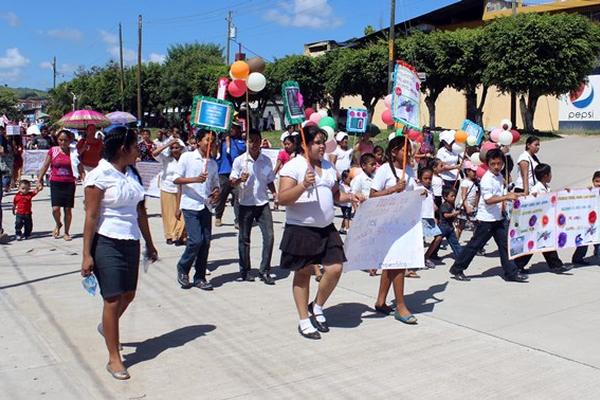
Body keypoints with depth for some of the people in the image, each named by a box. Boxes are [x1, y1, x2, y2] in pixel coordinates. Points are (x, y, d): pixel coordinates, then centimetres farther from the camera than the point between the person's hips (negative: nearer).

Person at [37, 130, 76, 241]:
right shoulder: (53, 150, 1)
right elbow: (45, 166, 6)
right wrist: (39, 180, 3)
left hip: (69, 184, 0)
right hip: (55, 183, 0)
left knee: (68, 209, 4)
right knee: (55, 208, -10)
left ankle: (66, 232, 20)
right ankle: (58, 225, 22)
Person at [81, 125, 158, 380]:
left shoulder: (131, 173, 8)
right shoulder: (100, 175, -12)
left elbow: (140, 211, 13)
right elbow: (91, 217, -13)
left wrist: (149, 244, 16)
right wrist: (87, 255, -15)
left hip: (131, 242, 7)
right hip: (107, 243, -7)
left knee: (128, 295, 17)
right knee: (113, 300, -2)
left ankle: (106, 327, 47)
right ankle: (114, 359, 10)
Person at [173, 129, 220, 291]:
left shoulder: (213, 163, 14)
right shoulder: (187, 157, -1)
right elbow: (176, 179, -5)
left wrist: (216, 192, -3)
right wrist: (195, 179, -20)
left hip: (206, 206, 5)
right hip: (190, 205, -5)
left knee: (205, 242, 4)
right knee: (196, 240, -13)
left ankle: (200, 278, 14)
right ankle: (182, 269, 12)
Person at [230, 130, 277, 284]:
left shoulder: (266, 160, 6)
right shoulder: (239, 160, -3)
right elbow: (232, 182, -4)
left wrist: (275, 193, -2)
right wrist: (240, 180, -25)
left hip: (263, 203, 2)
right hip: (246, 204, -2)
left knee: (269, 236, -6)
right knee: (244, 238, 6)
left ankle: (264, 271, 5)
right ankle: (245, 271, 20)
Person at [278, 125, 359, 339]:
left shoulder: (328, 166, 12)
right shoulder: (293, 166, -9)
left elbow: (334, 194, 21)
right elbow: (282, 199, -17)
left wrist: (349, 197, 2)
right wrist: (303, 185, -30)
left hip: (326, 228, 6)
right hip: (301, 229, -6)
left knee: (335, 268, 0)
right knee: (303, 273, 5)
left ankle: (317, 306, 25)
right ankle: (304, 321, 20)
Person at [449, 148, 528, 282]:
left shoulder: (500, 177, 10)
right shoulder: (486, 179, -17)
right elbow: (488, 200, -25)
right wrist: (506, 197, -32)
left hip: (498, 218, 8)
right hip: (486, 219, -8)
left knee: (505, 244, 7)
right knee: (475, 245, 0)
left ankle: (511, 273, 14)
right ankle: (457, 269, 11)